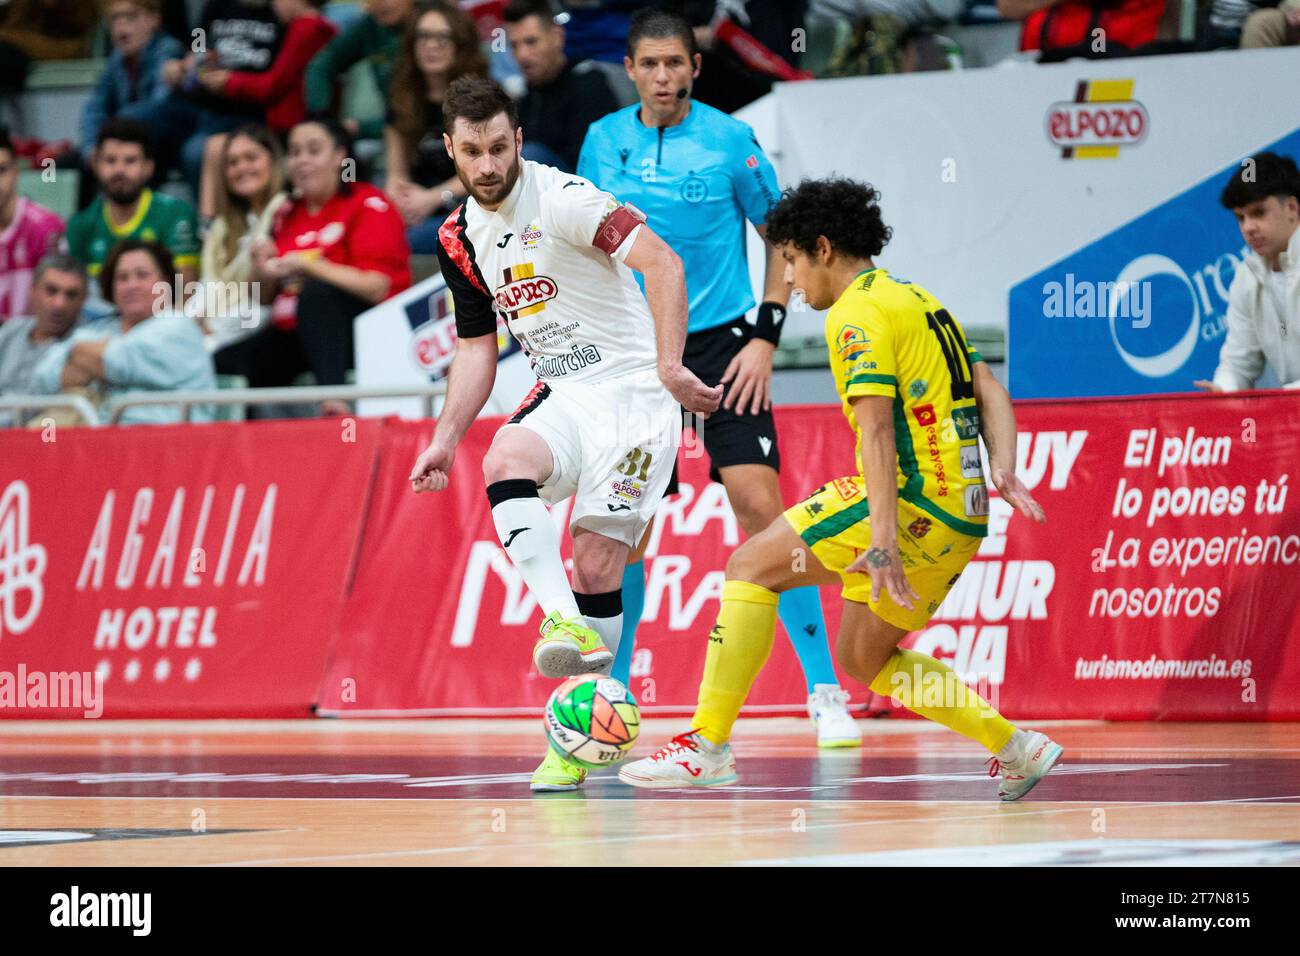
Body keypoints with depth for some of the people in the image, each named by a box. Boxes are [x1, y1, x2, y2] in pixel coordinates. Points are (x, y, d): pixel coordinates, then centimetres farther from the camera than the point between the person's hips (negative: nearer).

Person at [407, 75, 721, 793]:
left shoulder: (561, 197, -13)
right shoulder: (459, 237, 10)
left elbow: (661, 262, -23)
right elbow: (477, 347, 20)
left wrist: (668, 366, -32)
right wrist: (446, 439, 11)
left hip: (630, 387, -5)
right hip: (560, 395, 5)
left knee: (597, 564, -12)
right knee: (504, 462, -29)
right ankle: (565, 625, -39)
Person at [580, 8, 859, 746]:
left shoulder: (731, 141, -6)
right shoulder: (604, 141, 4)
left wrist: (765, 336, -7)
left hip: (719, 345, -3)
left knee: (761, 506, -14)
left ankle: (825, 693, -9)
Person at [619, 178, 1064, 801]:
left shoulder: (858, 313, -9)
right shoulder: (915, 300, 21)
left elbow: (878, 431, -20)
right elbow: (991, 394, 19)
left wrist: (883, 540, -27)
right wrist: (1002, 470, 7)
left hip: (917, 501, -9)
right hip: (961, 511, 9)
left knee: (752, 566, -4)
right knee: (863, 658, 18)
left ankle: (707, 744, -8)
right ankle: (1017, 748, 16)